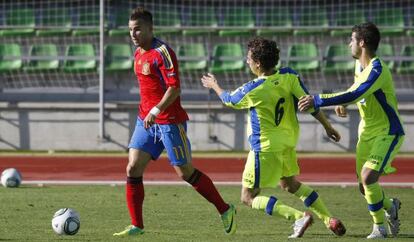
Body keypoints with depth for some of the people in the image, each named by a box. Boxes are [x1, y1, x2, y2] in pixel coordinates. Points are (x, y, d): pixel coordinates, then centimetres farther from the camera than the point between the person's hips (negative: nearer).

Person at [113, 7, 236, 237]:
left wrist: (156, 110, -30)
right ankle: (136, 226, 3)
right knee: (133, 168, -3)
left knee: (185, 172, 0)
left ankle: (225, 210, 17)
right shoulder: (138, 53, 11)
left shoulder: (163, 52, -16)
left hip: (169, 121, -8)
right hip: (146, 120, 8)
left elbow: (174, 88, -22)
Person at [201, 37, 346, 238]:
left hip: (265, 147, -7)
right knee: (289, 183, 31)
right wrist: (327, 126, 6)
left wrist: (214, 85, 22)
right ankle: (329, 220, 25)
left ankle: (299, 216, -16)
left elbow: (229, 100, 1)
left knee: (249, 198, -1)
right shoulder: (289, 77, -7)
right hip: (288, 142, 7)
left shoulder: (252, 90, -19)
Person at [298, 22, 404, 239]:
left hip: (388, 133, -9)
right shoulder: (359, 65, 6)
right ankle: (390, 207, 37)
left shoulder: (377, 70, -24)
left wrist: (316, 100, -32)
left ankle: (380, 228, -4)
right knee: (365, 187, 7)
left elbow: (353, 95, -33)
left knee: (368, 176, -23)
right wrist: (343, 104, 2)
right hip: (367, 133, 9)